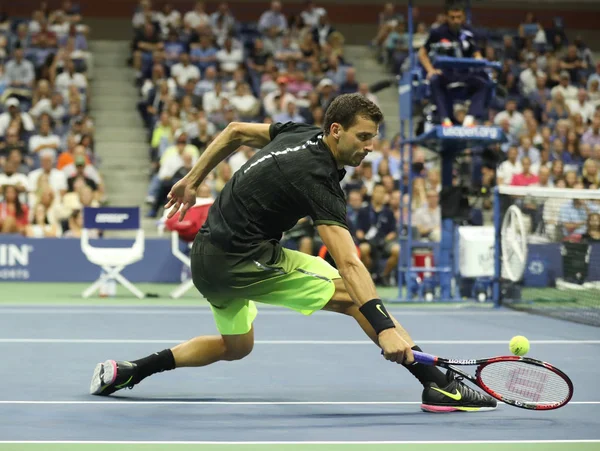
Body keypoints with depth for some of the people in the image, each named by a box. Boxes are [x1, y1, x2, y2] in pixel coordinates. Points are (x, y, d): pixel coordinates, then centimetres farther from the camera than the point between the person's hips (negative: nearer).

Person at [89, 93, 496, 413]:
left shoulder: (301, 134, 3)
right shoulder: (318, 181, -22)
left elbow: (235, 131, 16)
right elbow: (348, 264, -32)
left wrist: (193, 180, 25)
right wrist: (385, 328, -40)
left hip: (208, 254, 10)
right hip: (242, 260, -10)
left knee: (236, 347, 29)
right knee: (352, 294, -14)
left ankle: (123, 372, 26)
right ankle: (439, 386, -20)